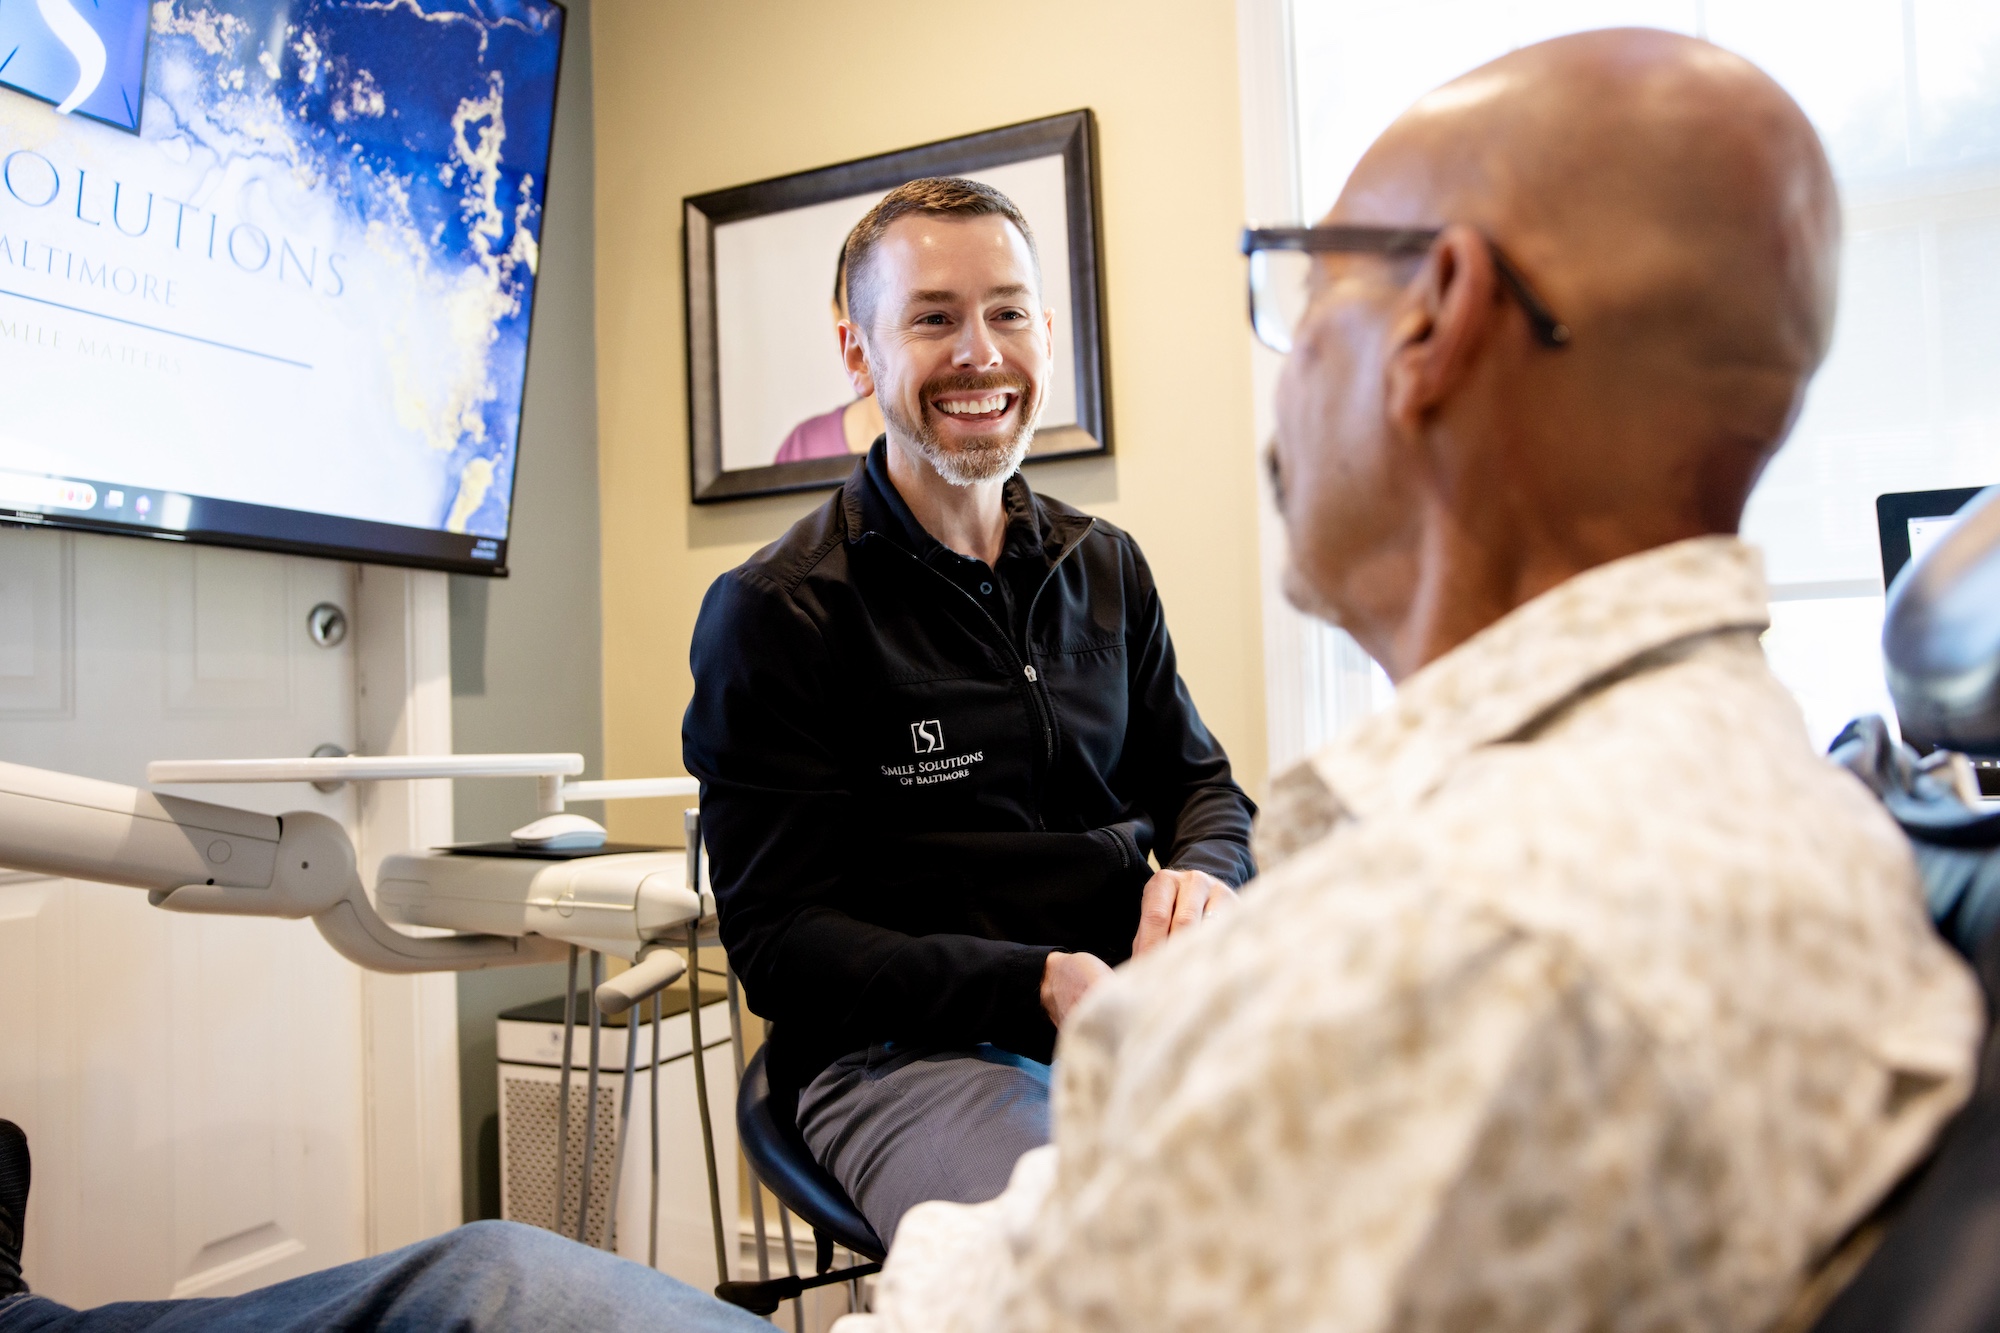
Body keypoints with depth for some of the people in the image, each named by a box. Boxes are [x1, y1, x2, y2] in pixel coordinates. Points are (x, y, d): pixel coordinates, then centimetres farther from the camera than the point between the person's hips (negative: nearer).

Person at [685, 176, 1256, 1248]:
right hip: (905, 1046, -5)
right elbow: (776, 938, -7)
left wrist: (1202, 871, -5)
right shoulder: (770, 613, -4)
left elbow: (1199, 780, 20)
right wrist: (1036, 986, -21)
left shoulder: (1107, 569, 13)